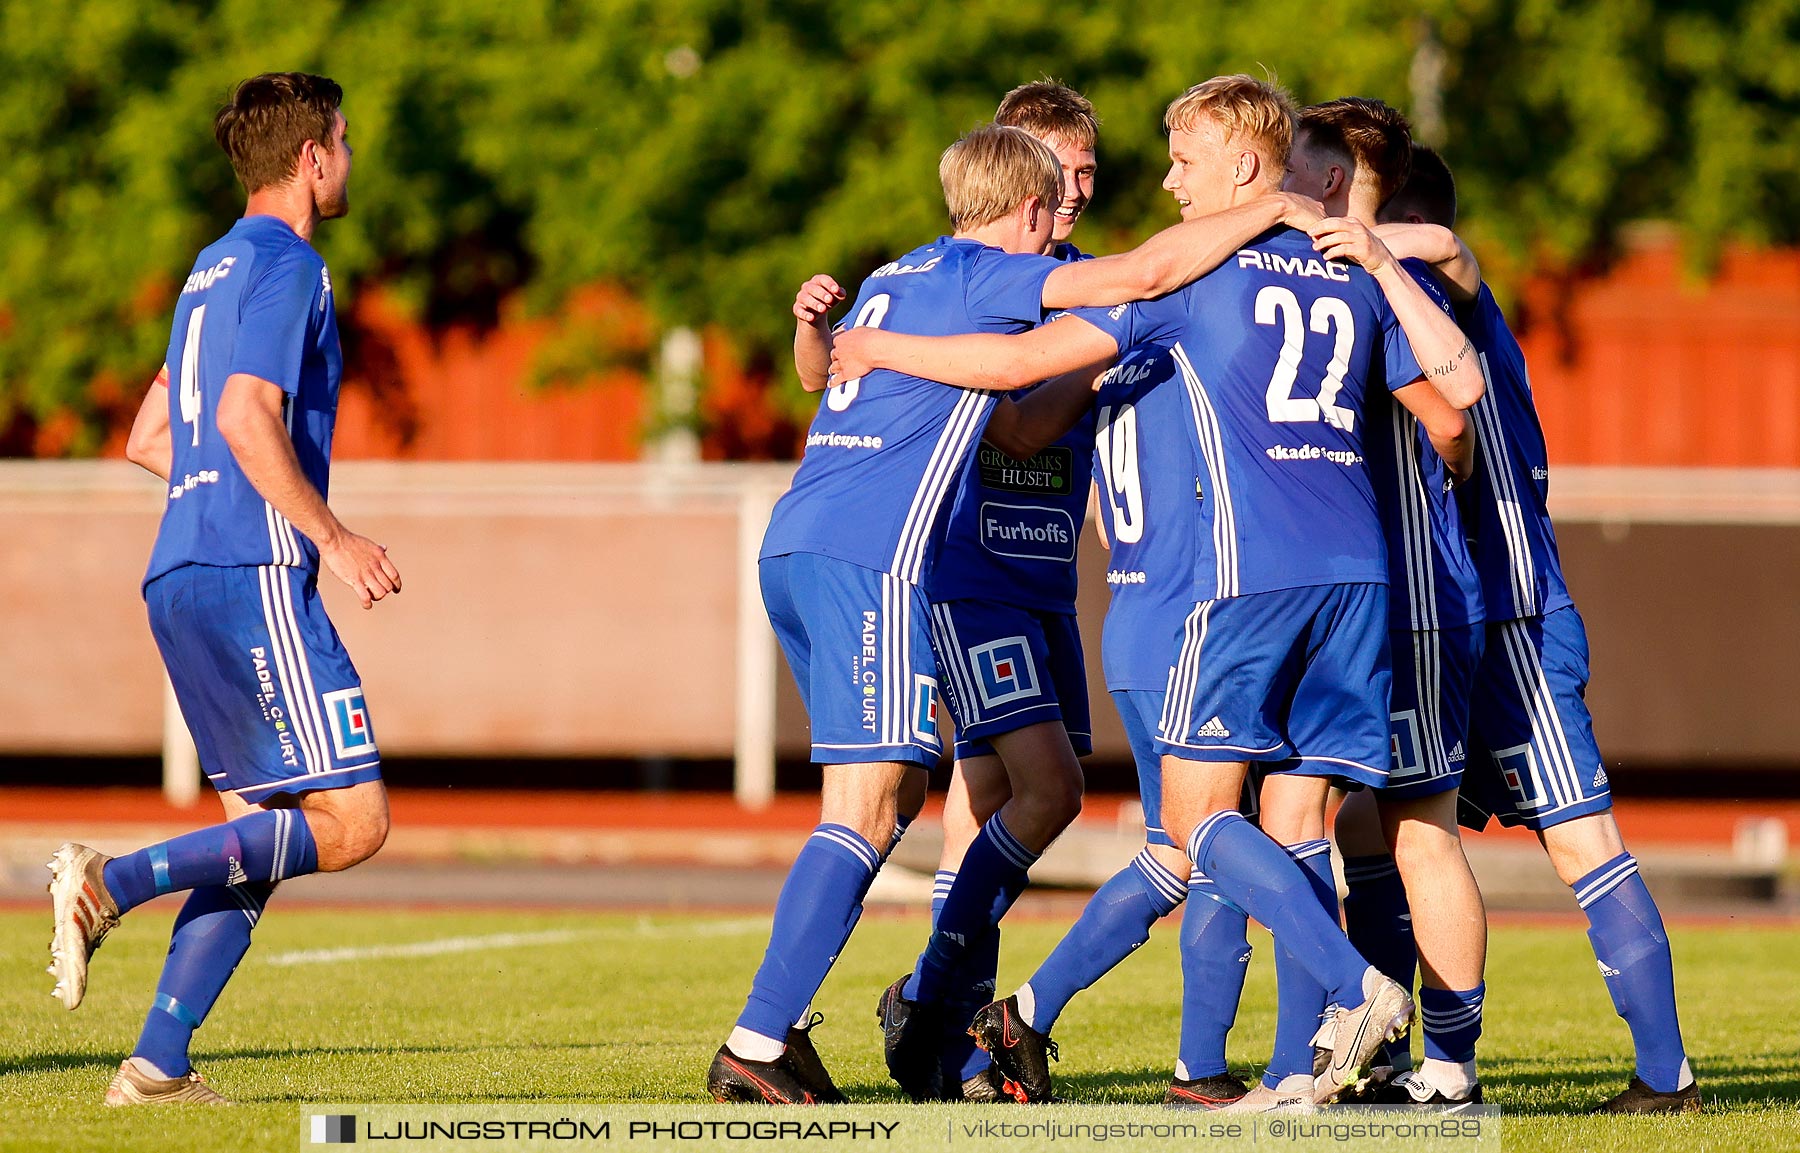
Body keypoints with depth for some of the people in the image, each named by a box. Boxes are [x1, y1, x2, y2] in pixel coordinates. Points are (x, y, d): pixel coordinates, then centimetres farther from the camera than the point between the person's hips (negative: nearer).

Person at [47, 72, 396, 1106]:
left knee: (263, 832, 9)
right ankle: (113, 883, -18)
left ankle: (159, 1063, 0)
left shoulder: (217, 269, 22)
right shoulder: (287, 265, -6)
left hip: (183, 576, 10)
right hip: (254, 571, -10)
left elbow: (150, 439, 26)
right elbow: (246, 417, -19)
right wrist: (333, 535, -16)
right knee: (352, 819, -11)